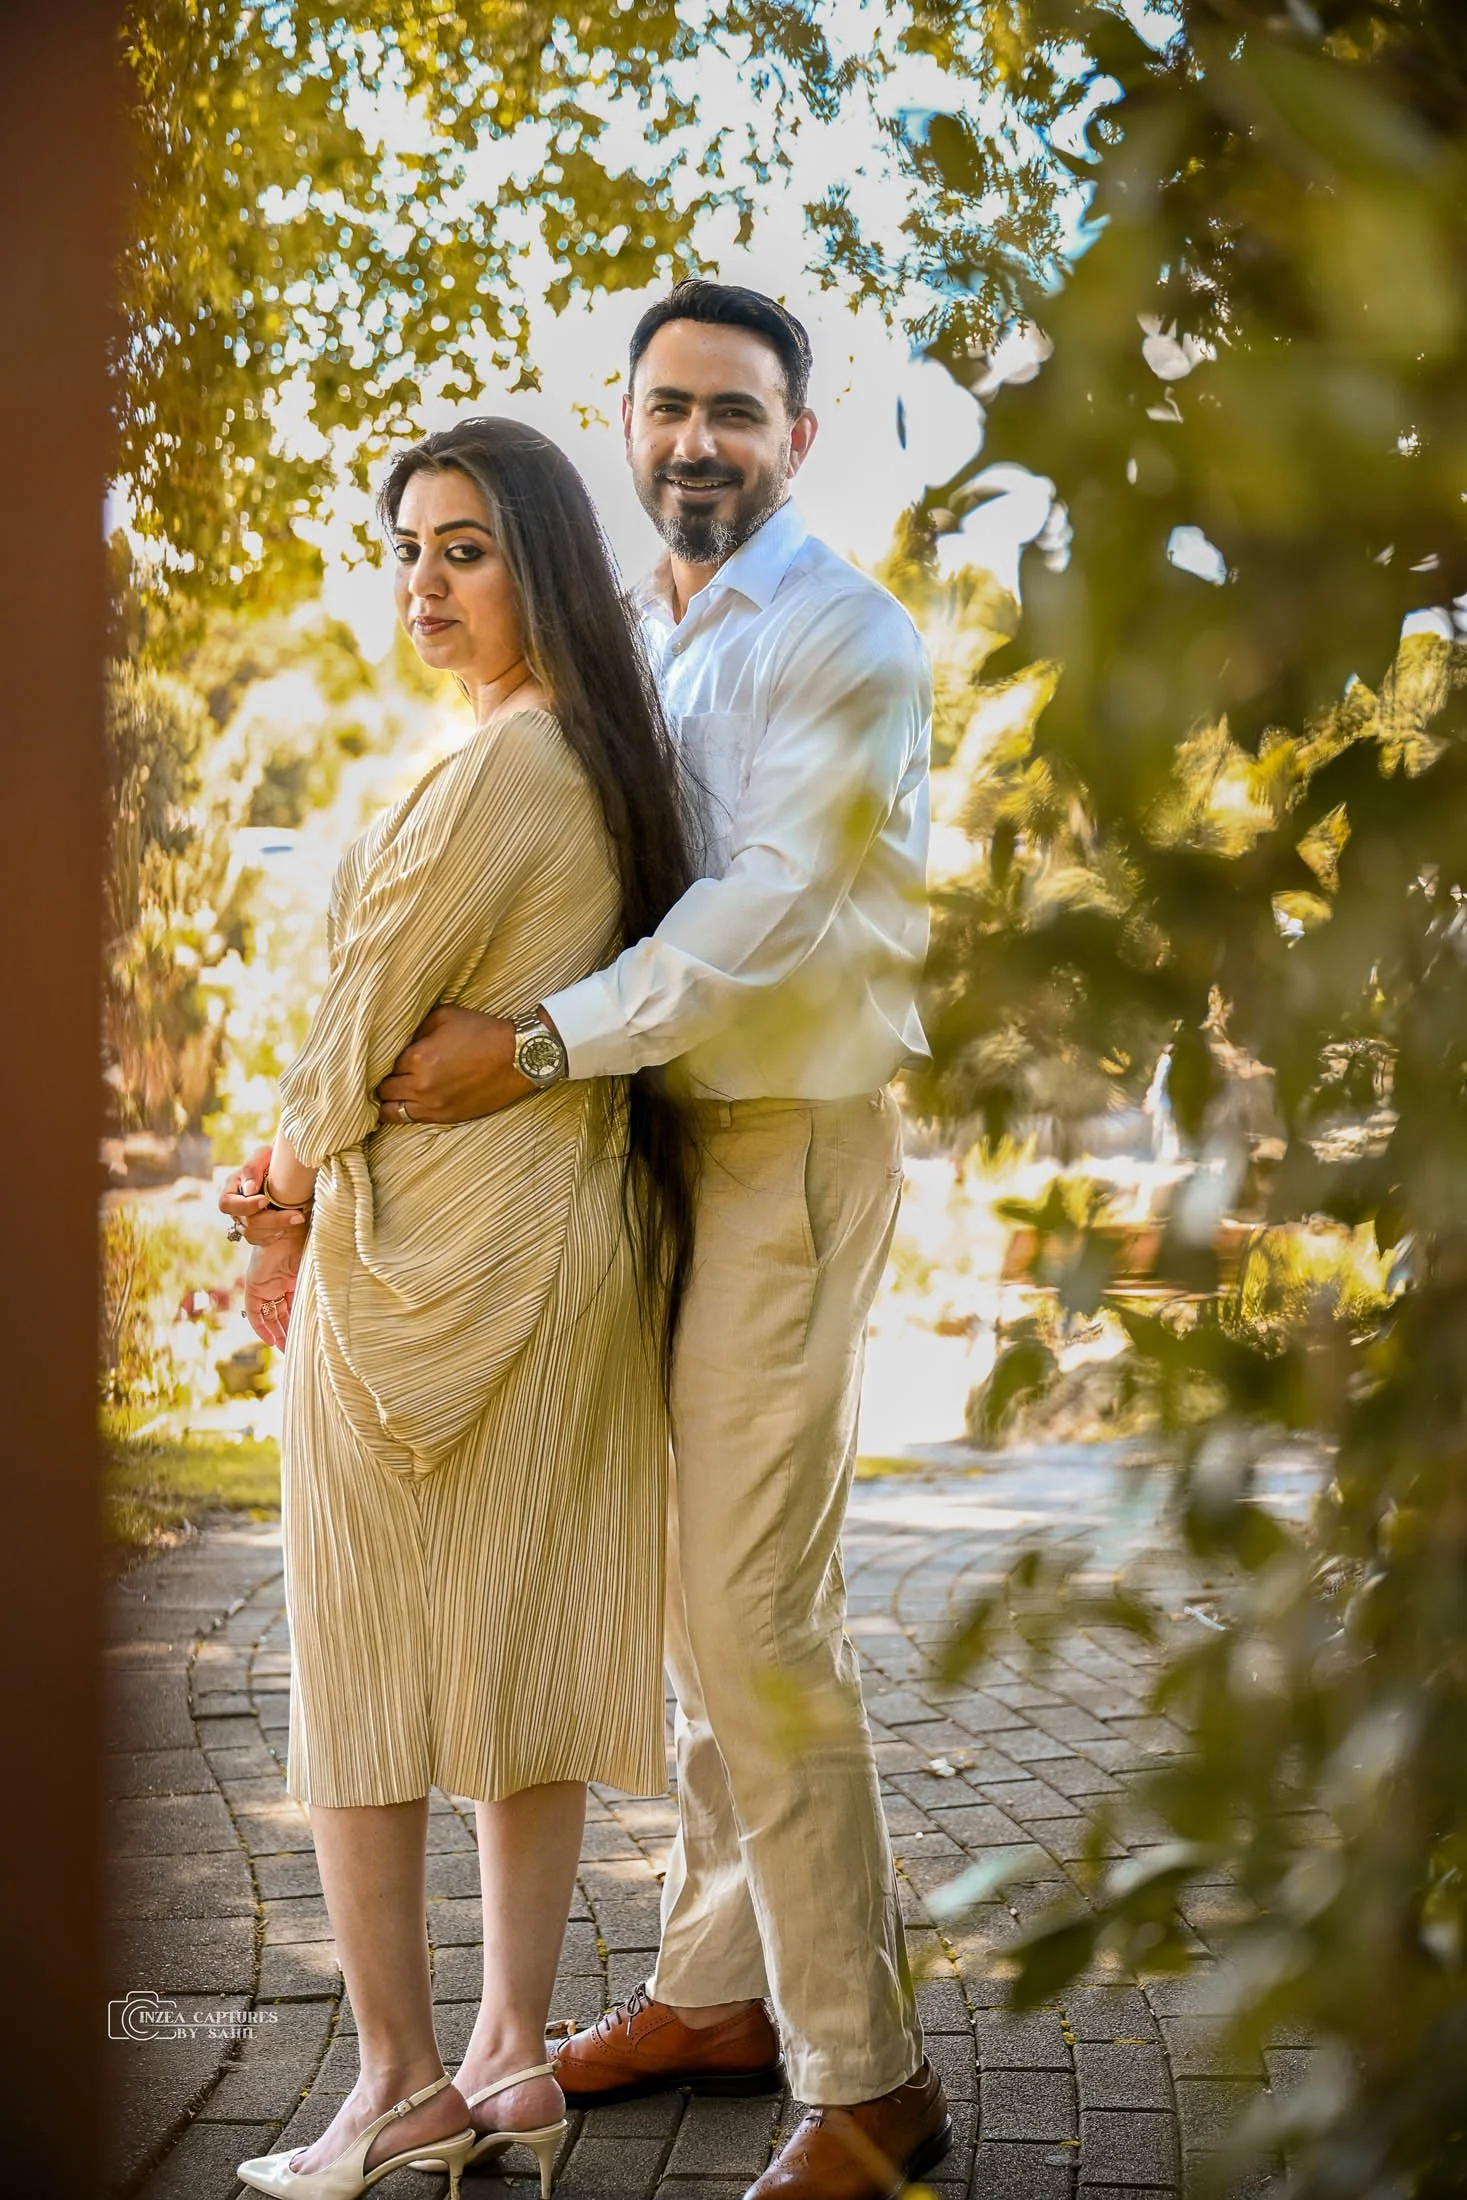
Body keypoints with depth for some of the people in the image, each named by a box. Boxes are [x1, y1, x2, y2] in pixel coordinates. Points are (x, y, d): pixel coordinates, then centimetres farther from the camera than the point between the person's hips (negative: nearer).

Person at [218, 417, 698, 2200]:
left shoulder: (499, 768, -18)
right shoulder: (612, 760, 11)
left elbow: (372, 1014, -12)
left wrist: (294, 1186, 5)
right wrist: (311, 1180, 10)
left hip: (432, 1252, -9)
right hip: (580, 1235, 9)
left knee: (364, 1664, 3)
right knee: (530, 1649, 11)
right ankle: (512, 2056, 19)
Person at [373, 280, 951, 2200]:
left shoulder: (838, 636, -8)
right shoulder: (639, 638, 17)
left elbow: (776, 901, -19)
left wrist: (543, 1045, -24)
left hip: (794, 1133, -8)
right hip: (675, 1129, 8)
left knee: (757, 1609, -10)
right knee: (697, 1589, 13)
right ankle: (718, 1987, 25)